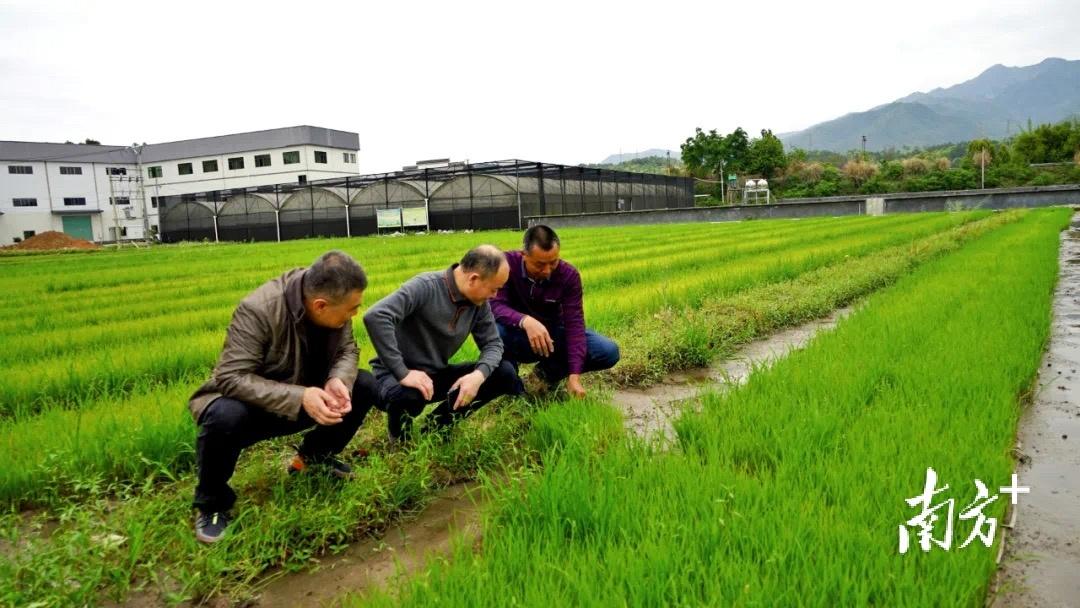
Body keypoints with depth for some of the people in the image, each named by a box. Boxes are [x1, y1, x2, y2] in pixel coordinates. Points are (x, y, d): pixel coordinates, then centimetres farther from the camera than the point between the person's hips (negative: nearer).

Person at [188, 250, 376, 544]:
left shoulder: (332, 301, -17)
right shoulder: (257, 310, -32)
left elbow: (346, 350, -8)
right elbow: (231, 378, -34)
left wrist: (338, 380, -32)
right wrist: (299, 398, -43)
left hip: (304, 398, 5)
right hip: (249, 404, -5)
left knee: (365, 385, -14)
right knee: (226, 417, -38)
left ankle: (314, 456, 13)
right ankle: (212, 503, -6)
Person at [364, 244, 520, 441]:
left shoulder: (479, 302, -4)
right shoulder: (425, 287, -25)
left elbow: (492, 344, 1)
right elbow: (375, 316, -37)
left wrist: (479, 375, -22)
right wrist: (402, 373, -37)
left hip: (437, 374, 6)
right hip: (397, 374, -6)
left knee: (505, 373, -9)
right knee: (408, 396, -42)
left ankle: (437, 425, 4)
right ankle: (400, 436, -3)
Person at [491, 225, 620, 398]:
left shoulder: (569, 275, -17)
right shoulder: (506, 264, -20)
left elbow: (574, 324, -22)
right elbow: (494, 305, -30)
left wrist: (574, 376, -32)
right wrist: (526, 321, -51)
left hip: (553, 336, 2)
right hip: (519, 337, -2)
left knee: (609, 351, -19)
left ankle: (548, 373, 2)